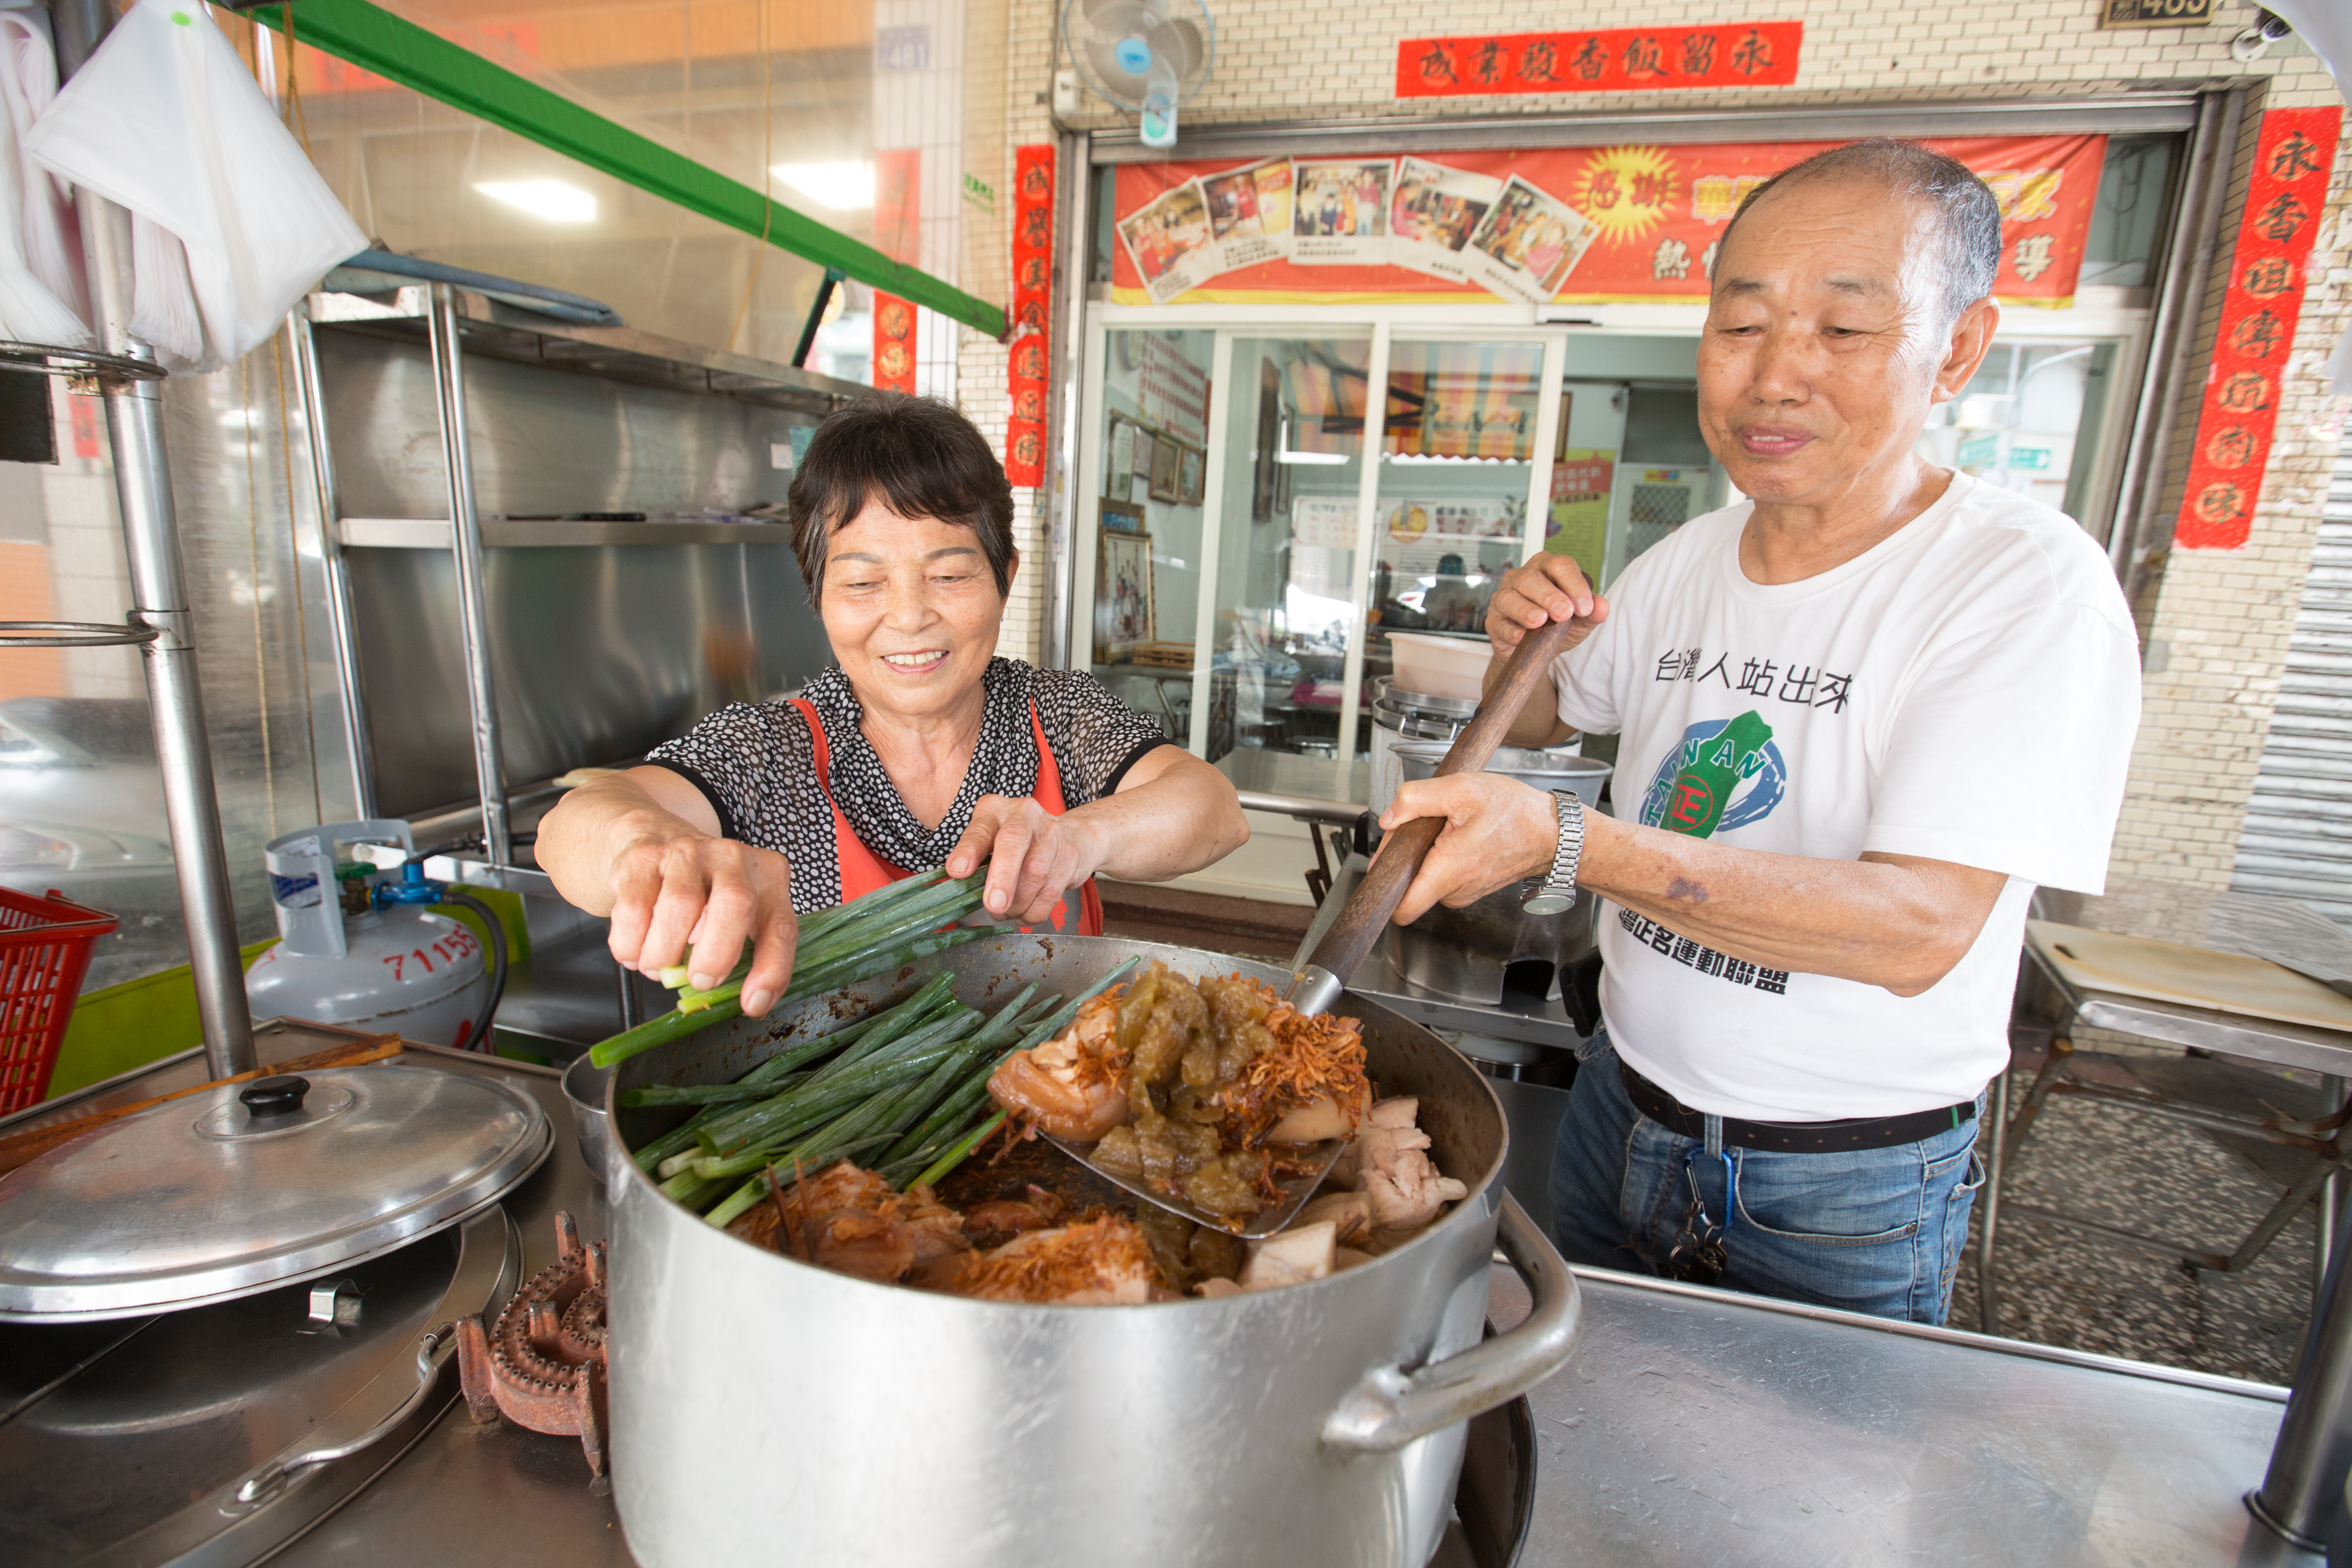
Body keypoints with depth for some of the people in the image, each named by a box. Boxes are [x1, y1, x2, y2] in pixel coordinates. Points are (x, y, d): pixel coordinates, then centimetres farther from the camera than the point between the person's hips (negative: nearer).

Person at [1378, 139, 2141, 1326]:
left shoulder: (2030, 585, -20)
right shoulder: (1685, 562, -2)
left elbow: (1919, 930, -29)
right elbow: (1537, 722, 13)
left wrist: (1564, 839, -39)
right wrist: (1519, 641, -10)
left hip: (1849, 1193, -5)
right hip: (1622, 1114, 5)